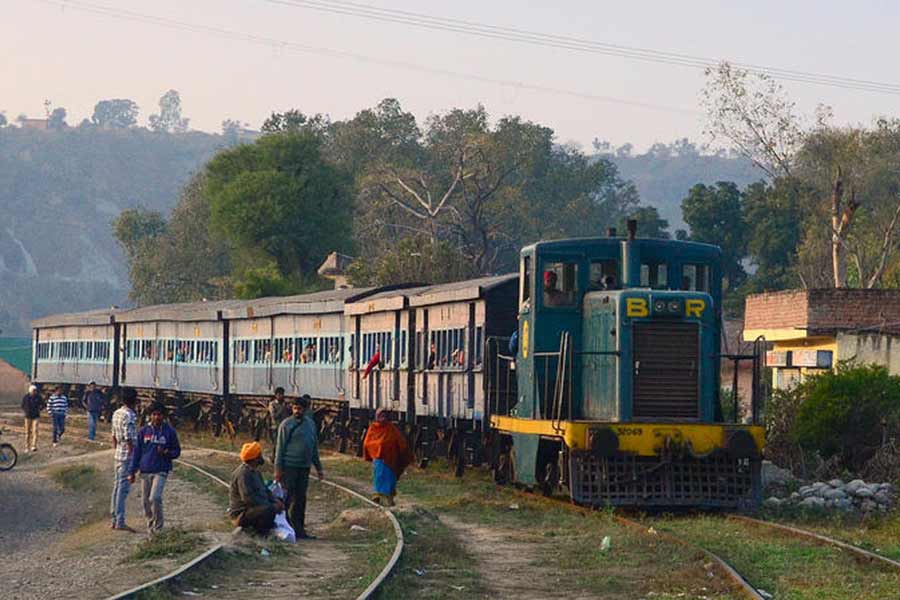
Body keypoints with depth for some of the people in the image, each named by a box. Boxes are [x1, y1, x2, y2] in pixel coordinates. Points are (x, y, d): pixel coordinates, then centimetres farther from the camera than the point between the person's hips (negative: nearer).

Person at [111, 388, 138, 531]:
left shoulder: (117, 413, 10)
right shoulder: (129, 416, -18)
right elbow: (129, 440, -18)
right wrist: (134, 462, -14)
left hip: (118, 454, 9)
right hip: (128, 455, -9)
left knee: (117, 486, 13)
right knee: (123, 488, -6)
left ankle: (114, 519, 18)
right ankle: (120, 522, -5)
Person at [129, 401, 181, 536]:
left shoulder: (169, 431, 0)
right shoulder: (144, 431, 5)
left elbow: (177, 451, 8)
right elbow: (136, 452, 9)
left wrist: (166, 452, -14)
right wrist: (132, 472, 6)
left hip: (161, 471, -3)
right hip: (145, 471, 3)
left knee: (155, 498, -17)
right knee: (146, 501, 6)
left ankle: (158, 526, 0)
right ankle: (150, 524, 23)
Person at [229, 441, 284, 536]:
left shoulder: (254, 471, 14)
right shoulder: (243, 474, -19)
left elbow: (264, 490, 21)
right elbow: (248, 498, -28)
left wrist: (275, 501, 0)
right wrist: (271, 506, -24)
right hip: (240, 514, -11)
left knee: (279, 505, 14)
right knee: (269, 510, -33)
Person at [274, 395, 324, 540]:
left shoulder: (311, 423, 13)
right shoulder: (286, 424, -5)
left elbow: (314, 448, 20)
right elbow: (280, 447, -6)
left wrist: (319, 468, 18)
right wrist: (278, 469, -12)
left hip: (304, 467, 6)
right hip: (289, 466, -6)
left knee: (301, 499, 8)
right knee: (288, 499, -6)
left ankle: (299, 530, 12)